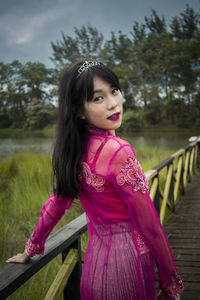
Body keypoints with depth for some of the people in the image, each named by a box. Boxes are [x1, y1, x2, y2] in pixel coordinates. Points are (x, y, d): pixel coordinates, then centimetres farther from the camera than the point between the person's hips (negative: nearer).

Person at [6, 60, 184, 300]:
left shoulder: (74, 149, -1)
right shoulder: (118, 150, -23)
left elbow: (58, 201, 8)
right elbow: (149, 226, -18)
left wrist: (30, 249, 22)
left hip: (94, 264, 7)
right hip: (128, 260, -6)